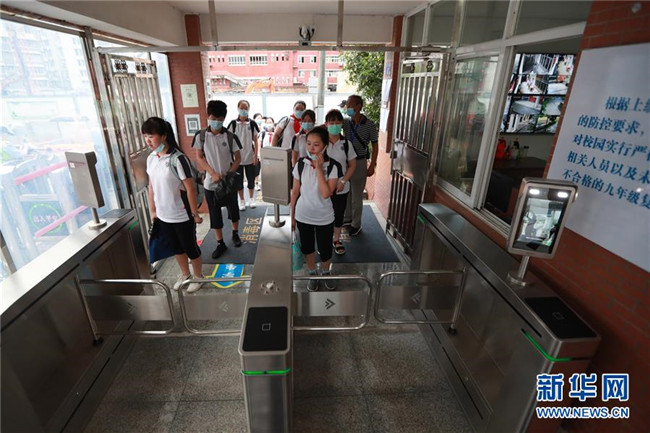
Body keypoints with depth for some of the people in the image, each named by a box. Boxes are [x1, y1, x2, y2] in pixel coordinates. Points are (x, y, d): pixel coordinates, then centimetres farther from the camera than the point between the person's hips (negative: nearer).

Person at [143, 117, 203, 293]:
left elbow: (190, 189, -17)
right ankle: (185, 274, 42)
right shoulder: (151, 158, 1)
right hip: (163, 215, 7)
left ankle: (198, 276, 32)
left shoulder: (178, 159, -20)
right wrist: (153, 210, 14)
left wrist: (195, 213, -14)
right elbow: (151, 187, 11)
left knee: (190, 246, 10)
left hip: (182, 216, -6)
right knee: (176, 247, 21)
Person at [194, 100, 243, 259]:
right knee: (214, 214, 7)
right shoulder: (201, 136, -6)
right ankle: (220, 243, 21)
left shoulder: (230, 137, -7)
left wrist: (229, 174, -15)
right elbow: (199, 157, -1)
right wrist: (213, 173, -14)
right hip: (210, 183, 0)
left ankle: (235, 234, 39)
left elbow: (238, 158, -2)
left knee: (233, 209, 14)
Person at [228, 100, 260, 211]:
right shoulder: (233, 124, -3)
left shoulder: (252, 124, -2)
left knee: (251, 179, 9)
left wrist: (256, 155, -5)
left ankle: (251, 199, 27)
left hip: (250, 158, 0)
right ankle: (242, 200, 23)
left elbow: (256, 141, 1)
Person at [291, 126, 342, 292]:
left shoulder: (333, 166, -16)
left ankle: (326, 273, 43)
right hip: (303, 215, 2)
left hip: (324, 217, -2)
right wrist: (291, 215, 4)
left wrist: (319, 168, -27)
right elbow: (295, 191, 1)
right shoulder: (301, 164, -7)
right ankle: (312, 274, 44)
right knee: (307, 247, 18)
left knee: (325, 250, 12)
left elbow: (326, 193, -26)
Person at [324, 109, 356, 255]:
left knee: (339, 214, 13)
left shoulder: (346, 144, -3)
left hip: (341, 187, 1)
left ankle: (337, 240, 33)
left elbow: (352, 165, 2)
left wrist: (343, 181, -10)